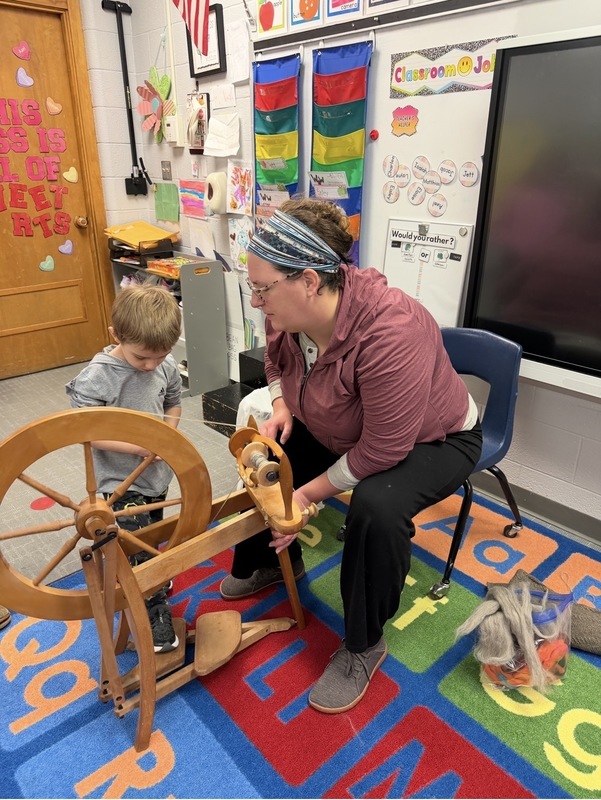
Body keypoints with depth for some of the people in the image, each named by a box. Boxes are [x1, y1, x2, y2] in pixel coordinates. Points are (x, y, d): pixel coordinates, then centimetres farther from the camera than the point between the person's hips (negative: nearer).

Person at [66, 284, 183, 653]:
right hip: (121, 483, -5)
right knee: (138, 552, 1)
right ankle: (157, 621, 18)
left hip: (157, 474, 6)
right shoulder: (95, 378, -24)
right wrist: (140, 446, -27)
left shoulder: (167, 366, -9)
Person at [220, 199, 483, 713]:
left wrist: (309, 494, -25)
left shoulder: (390, 333, -39)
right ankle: (273, 561, 30)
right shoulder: (289, 314, -16)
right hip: (342, 431, 8)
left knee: (377, 506, -34)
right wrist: (281, 409, -11)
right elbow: (276, 363, 8)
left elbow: (382, 450, -34)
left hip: (432, 441, -7)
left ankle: (364, 645, -6)